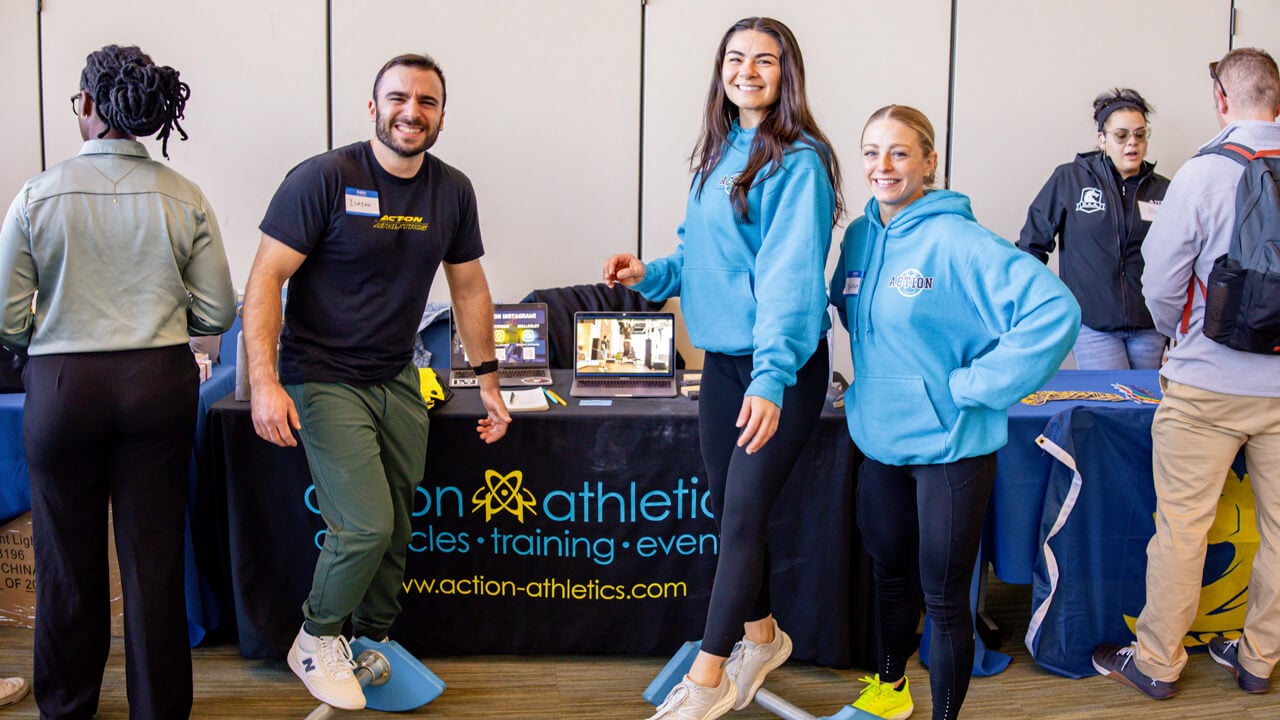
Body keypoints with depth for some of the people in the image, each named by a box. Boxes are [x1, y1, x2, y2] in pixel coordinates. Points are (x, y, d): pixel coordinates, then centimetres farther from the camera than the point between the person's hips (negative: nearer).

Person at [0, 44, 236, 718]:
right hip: (160, 383, 1)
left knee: (69, 560, 15)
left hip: (62, 385, -1)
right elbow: (217, 313, -2)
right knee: (154, 559, 10)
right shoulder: (184, 198, -5)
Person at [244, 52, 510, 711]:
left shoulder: (453, 191, 3)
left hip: (398, 380, 6)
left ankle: (372, 645, 33)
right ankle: (316, 640, 15)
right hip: (324, 379, -5)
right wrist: (264, 381, -23)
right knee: (365, 528, -12)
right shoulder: (324, 178, -14)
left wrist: (487, 379, 13)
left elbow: (469, 288, 14)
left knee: (396, 531, 10)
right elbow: (265, 279, -14)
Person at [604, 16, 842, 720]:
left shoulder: (798, 160, -13)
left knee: (743, 512, -3)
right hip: (722, 353, 8)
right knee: (727, 504, 15)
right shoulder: (719, 153, 11)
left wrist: (771, 377, -30)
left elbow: (790, 273, -23)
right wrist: (651, 273, 0)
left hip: (783, 363, -8)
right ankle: (760, 635, 36)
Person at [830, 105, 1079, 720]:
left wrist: (971, 385, -24)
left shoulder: (957, 242, -19)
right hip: (880, 439, 7)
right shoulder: (860, 237, 3)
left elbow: (1054, 310, -29)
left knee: (943, 596, 5)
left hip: (948, 445, -7)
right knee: (888, 573, 23)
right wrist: (874, 381, 10)